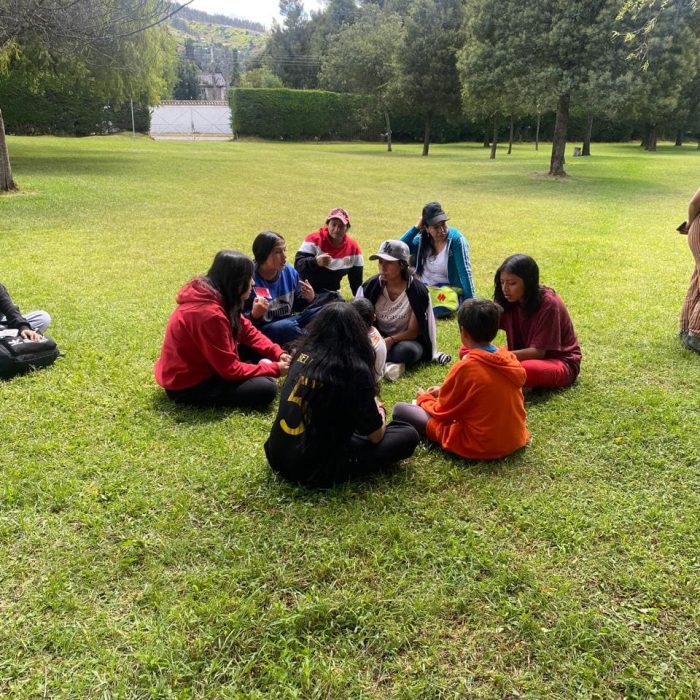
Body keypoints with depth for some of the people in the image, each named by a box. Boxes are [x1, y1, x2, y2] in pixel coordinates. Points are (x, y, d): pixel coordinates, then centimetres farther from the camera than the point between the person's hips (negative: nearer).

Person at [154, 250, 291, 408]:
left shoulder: (218, 296, -1)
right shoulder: (209, 314, -31)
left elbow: (248, 331, 6)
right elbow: (231, 369, -26)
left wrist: (278, 353, -7)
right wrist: (275, 369, -16)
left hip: (200, 365, 10)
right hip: (187, 385, -10)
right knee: (266, 388, -19)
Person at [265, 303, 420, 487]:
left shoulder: (303, 352, 2)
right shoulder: (354, 369, -17)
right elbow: (376, 436, -5)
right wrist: (378, 413, 17)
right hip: (313, 470, -6)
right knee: (409, 436, 1)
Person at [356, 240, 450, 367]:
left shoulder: (417, 291, -15)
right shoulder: (371, 286, -7)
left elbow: (413, 332, -14)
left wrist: (391, 340, -32)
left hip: (406, 340, -2)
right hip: (379, 338, 2)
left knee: (407, 351, -38)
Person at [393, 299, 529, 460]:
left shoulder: (465, 368, -21)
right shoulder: (510, 359, -2)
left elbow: (442, 411, -6)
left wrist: (424, 399, 14)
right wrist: (444, 392, 19)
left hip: (480, 446, -7)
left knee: (400, 409, -5)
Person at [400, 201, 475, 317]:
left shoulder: (456, 239, -14)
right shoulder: (422, 239, 1)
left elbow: (465, 273, -18)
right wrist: (416, 227, -11)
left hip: (447, 290, -5)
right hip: (422, 289, 5)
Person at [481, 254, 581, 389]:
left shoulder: (549, 304, -23)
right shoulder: (507, 301, -5)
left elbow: (538, 351, -24)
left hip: (560, 363, -6)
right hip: (525, 356, 6)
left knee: (527, 369, -42)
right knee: (467, 351, -10)